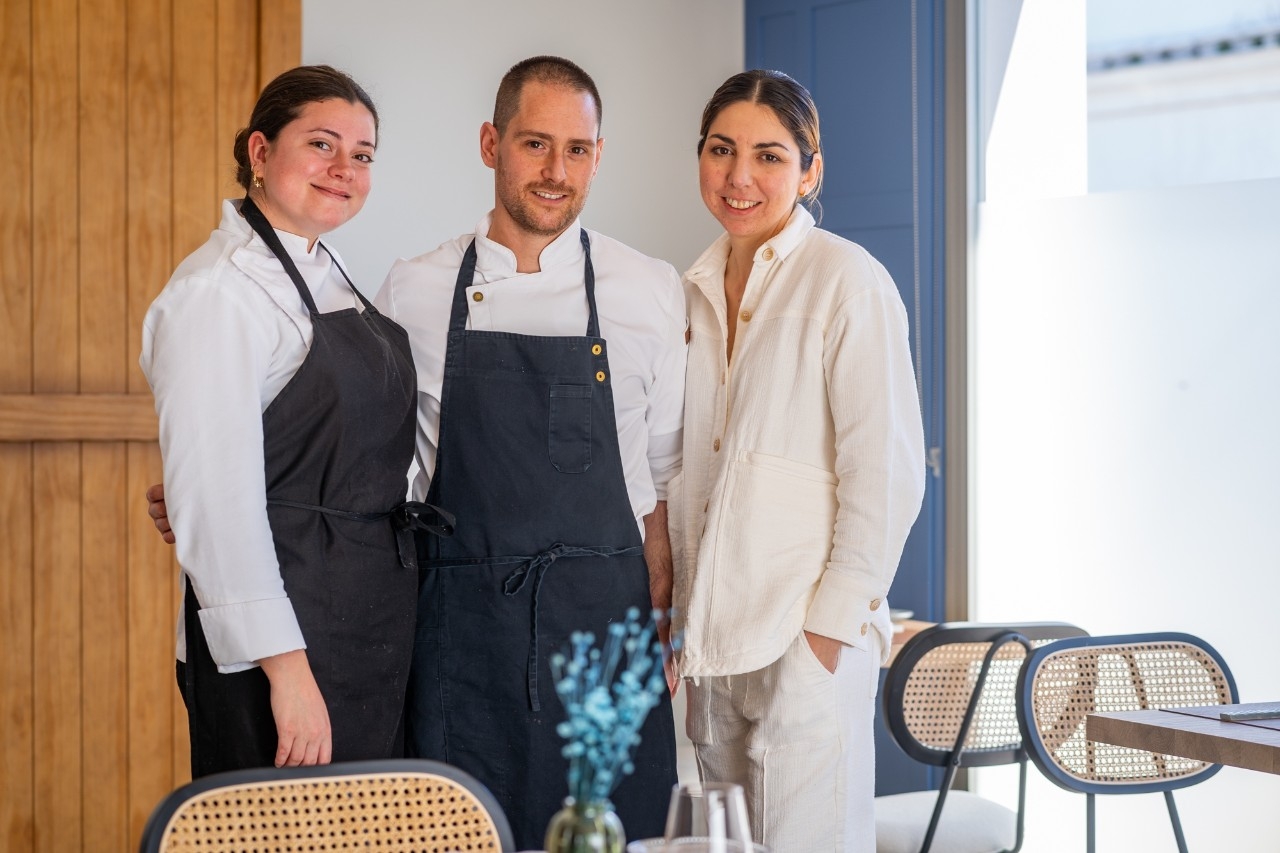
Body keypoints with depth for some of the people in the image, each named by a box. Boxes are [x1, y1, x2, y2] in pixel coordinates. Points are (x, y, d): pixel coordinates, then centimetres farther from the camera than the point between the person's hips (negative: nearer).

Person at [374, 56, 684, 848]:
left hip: (604, 614, 0)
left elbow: (669, 472, 7)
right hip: (460, 626, 0)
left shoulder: (651, 292, 3)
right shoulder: (412, 292, 5)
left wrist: (657, 618, -2)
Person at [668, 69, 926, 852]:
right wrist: (680, 618, 12)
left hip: (807, 640, -6)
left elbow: (887, 472, -10)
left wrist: (831, 625, -13)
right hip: (713, 636, 6)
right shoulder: (697, 291, 13)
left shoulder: (846, 281, -6)